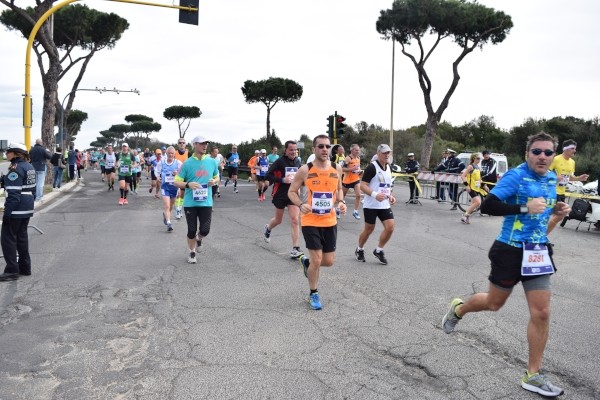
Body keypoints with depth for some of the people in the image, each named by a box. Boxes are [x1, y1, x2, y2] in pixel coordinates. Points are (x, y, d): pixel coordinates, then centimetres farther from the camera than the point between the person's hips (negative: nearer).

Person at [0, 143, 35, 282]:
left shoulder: (15, 168, -17)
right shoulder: (29, 167, 11)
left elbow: (13, 194, -22)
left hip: (17, 209, -9)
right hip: (27, 208, 9)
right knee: (22, 236, 16)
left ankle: (12, 271, 1)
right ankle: (25, 267, 22)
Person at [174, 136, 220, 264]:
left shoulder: (212, 162, 4)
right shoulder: (187, 163, -5)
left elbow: (217, 177, 19)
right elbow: (177, 182, -1)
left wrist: (214, 181, -5)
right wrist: (188, 184, -21)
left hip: (206, 202, 2)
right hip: (190, 203, -2)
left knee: (205, 230, -5)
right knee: (192, 230, 4)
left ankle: (198, 239, 32)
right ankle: (192, 253, 28)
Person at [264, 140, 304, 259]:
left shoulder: (297, 162, 5)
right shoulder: (279, 161, -11)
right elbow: (268, 176, -14)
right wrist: (283, 180, -22)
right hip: (280, 194, -3)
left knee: (295, 220, -10)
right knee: (278, 220, 15)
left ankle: (295, 249, -8)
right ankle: (268, 228, 51)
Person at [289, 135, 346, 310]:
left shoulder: (337, 169, 1)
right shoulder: (305, 170, -11)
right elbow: (292, 192, -3)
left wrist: (341, 202, -5)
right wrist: (301, 204, -22)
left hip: (330, 221, 4)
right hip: (311, 221, -4)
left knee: (329, 261, 8)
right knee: (316, 260, -5)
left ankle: (306, 261, 41)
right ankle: (314, 294, 20)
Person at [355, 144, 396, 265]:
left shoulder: (389, 168, 11)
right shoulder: (372, 167, -13)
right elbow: (362, 186, -17)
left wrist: (390, 195, 8)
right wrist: (375, 194, -30)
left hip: (385, 204, 6)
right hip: (371, 205, -6)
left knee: (390, 227, -4)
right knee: (369, 229, 4)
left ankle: (378, 251, 16)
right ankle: (359, 250, 29)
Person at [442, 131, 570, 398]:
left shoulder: (552, 179, 8)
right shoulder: (515, 176, -15)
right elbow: (487, 206, -23)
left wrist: (558, 213, 4)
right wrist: (525, 208, -28)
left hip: (538, 252, 6)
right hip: (511, 251, -5)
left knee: (541, 313, 2)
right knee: (494, 303, 11)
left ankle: (533, 375, 15)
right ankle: (458, 309, 43)